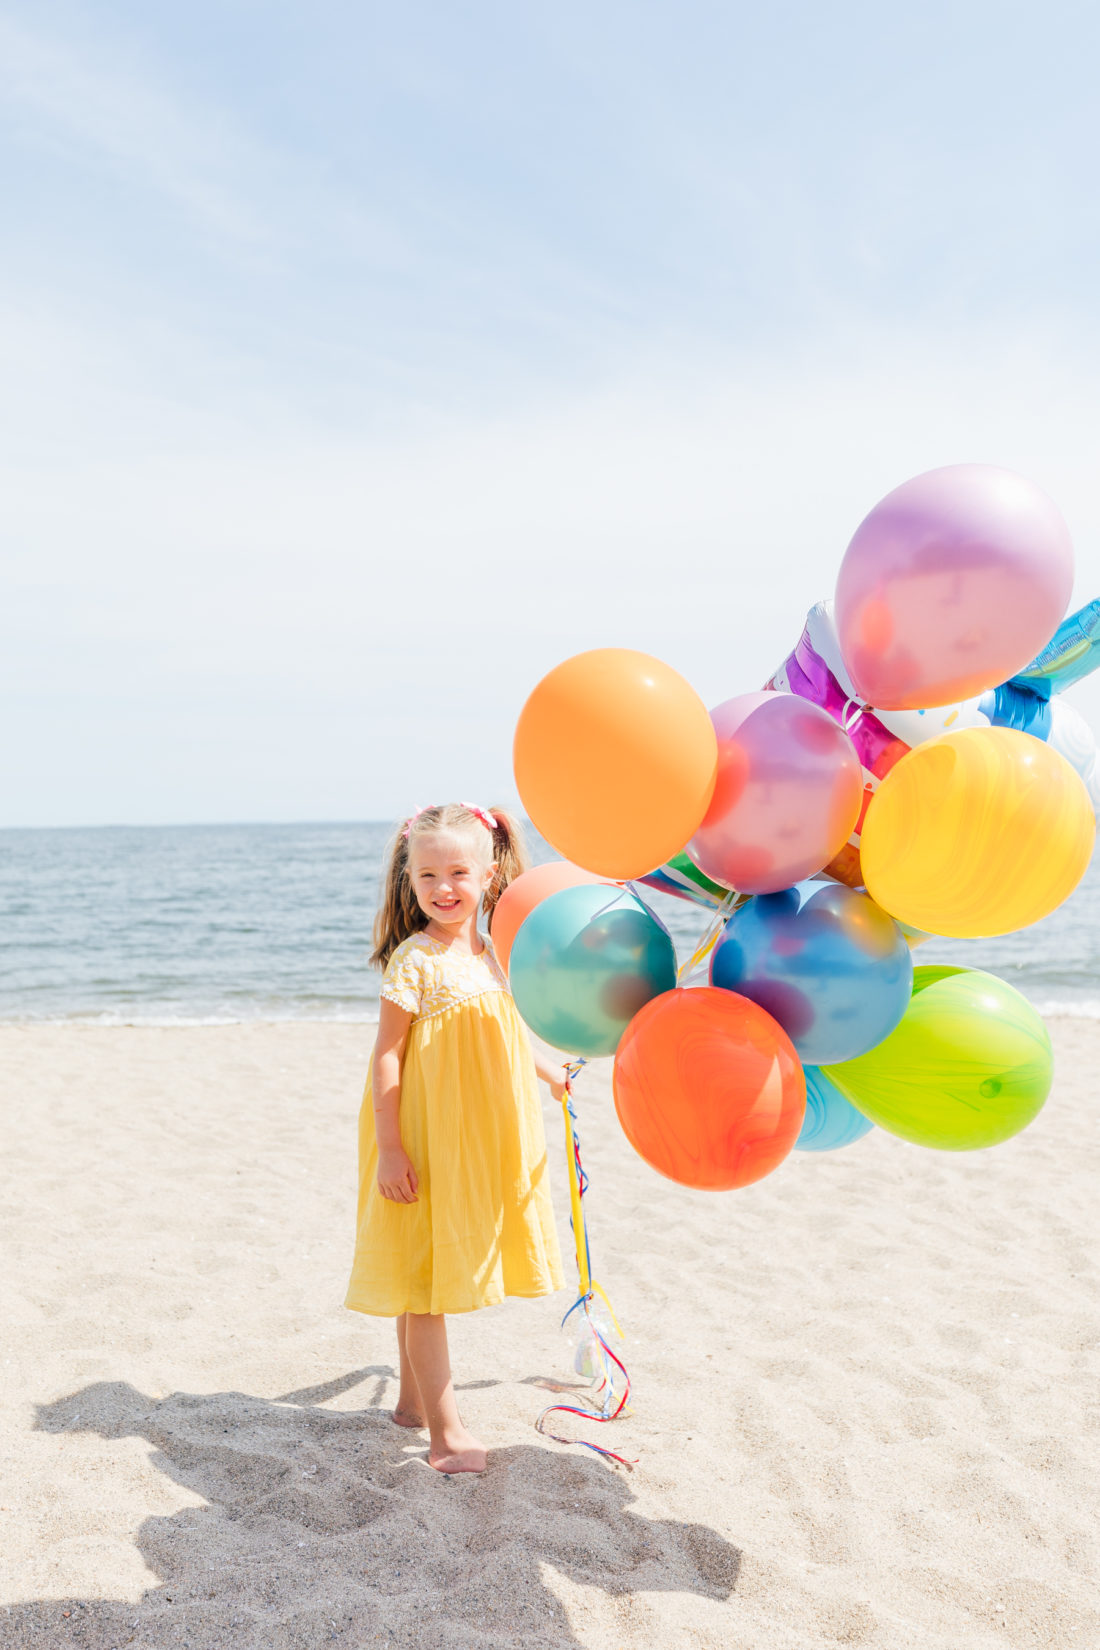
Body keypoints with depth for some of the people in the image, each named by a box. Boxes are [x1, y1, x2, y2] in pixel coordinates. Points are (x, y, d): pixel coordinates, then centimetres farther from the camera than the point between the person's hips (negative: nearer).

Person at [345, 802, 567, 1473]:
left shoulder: (494, 956, 6)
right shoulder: (414, 960, -14)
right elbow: (386, 1055, -14)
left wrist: (549, 1071, 38)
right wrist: (388, 1147, -18)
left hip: (479, 1138, 7)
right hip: (425, 1141, -6)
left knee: (432, 1271, 17)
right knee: (422, 1273, -1)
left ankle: (415, 1398, 32)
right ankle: (446, 1430, 6)